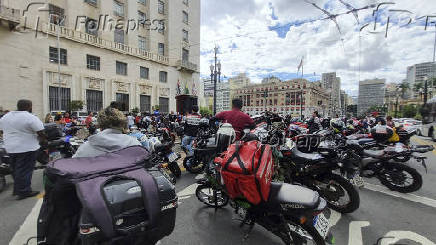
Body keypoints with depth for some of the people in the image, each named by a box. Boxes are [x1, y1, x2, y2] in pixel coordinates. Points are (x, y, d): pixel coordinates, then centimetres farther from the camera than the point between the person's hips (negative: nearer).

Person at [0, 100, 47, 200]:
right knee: (25, 170, -1)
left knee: (16, 169, 19)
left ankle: (17, 189, 30)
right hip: (27, 148, -8)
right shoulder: (31, 118, -17)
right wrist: (44, 141, -3)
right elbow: (41, 133, -19)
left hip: (10, 148, 8)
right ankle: (24, 192, 6)